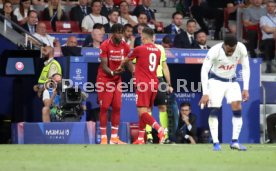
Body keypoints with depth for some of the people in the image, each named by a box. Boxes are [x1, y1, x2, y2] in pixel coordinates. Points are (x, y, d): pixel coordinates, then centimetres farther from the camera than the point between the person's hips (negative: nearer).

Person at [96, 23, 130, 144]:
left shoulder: (125, 46, 0)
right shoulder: (105, 46, -15)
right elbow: (104, 66, -16)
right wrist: (112, 72, -35)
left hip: (117, 80, 5)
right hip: (104, 79, -5)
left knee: (117, 107, 2)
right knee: (104, 107, -5)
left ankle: (114, 137, 9)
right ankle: (103, 138, -1)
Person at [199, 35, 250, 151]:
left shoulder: (241, 48, -19)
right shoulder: (214, 51, -28)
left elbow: (246, 68, -7)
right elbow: (204, 71, -26)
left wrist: (246, 89, -12)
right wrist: (205, 93, -29)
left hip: (232, 81, 3)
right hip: (216, 80, -3)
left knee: (237, 108, -10)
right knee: (214, 110, -13)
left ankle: (235, 141, -6)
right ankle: (216, 143, -10)